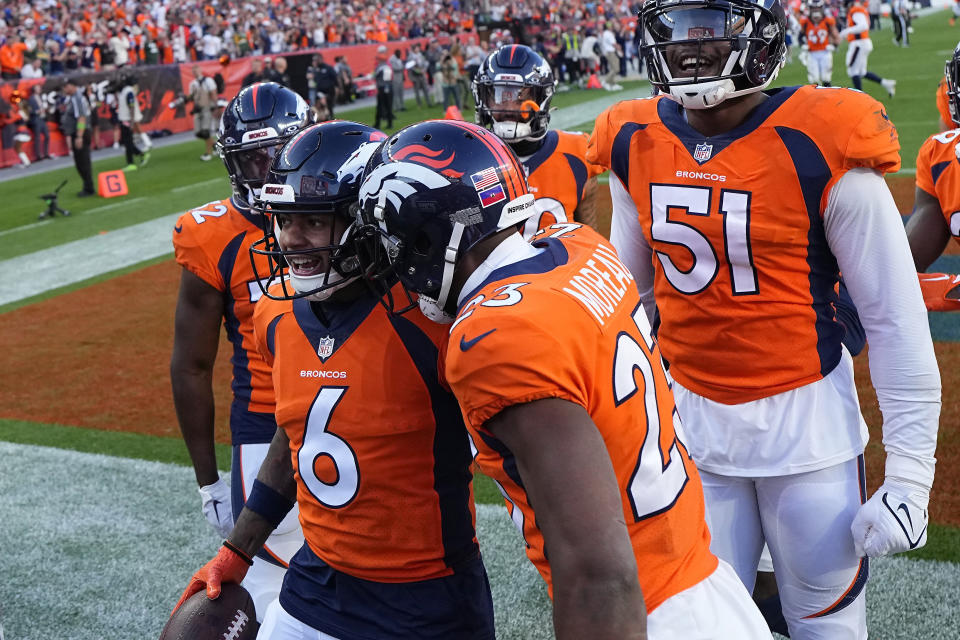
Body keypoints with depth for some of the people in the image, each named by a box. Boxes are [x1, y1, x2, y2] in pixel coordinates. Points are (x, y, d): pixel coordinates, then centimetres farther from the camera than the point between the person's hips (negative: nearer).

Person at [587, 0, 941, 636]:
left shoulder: (821, 151, -15)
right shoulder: (636, 146, 0)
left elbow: (898, 321, -10)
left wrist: (910, 475, -11)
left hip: (806, 422, -4)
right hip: (691, 419, 4)